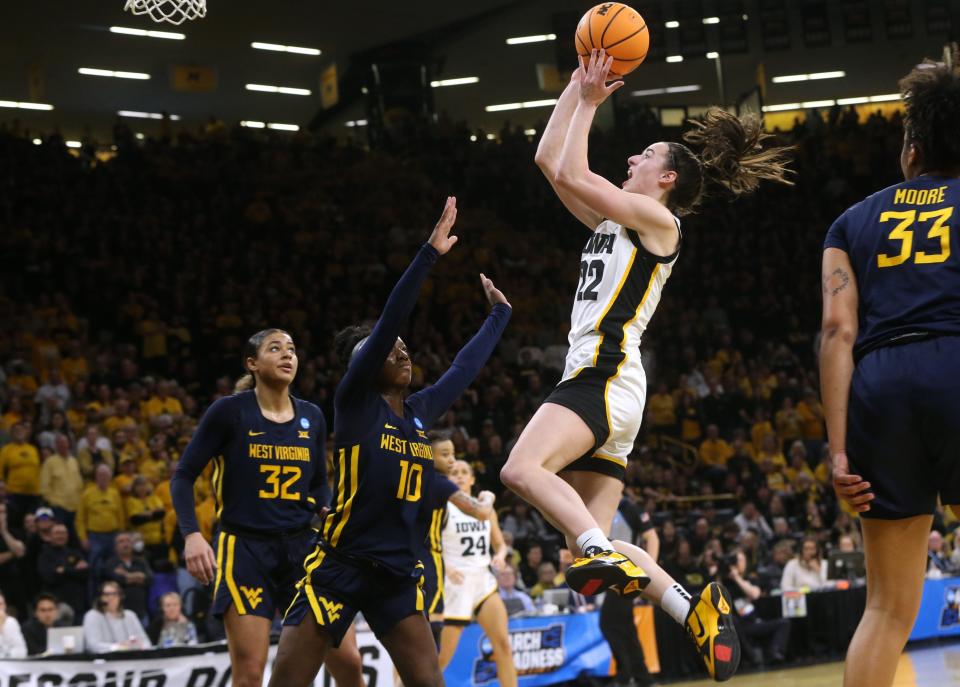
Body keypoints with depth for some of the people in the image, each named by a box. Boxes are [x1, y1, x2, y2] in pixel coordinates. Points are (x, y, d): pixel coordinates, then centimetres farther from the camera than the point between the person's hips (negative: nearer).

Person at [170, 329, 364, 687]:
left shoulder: (312, 417, 8)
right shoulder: (229, 411, -5)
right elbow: (183, 476, -4)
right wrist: (192, 534, -18)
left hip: (303, 548, 4)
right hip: (245, 550, -4)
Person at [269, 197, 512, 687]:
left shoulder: (421, 411, 10)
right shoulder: (355, 403, -5)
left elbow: (466, 366, 25)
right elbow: (388, 321, -15)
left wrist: (499, 313, 33)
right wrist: (430, 253, -19)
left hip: (398, 575, 6)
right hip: (339, 568, -6)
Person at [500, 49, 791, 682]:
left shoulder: (657, 218, 0)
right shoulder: (615, 222, 23)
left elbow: (572, 176, -8)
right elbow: (550, 161, 25)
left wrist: (589, 104, 2)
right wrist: (578, 85, 25)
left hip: (607, 372, -9)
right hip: (595, 378, 9)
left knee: (522, 468, -31)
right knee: (591, 547, 0)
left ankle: (604, 553, -38)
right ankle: (694, 608, -6)